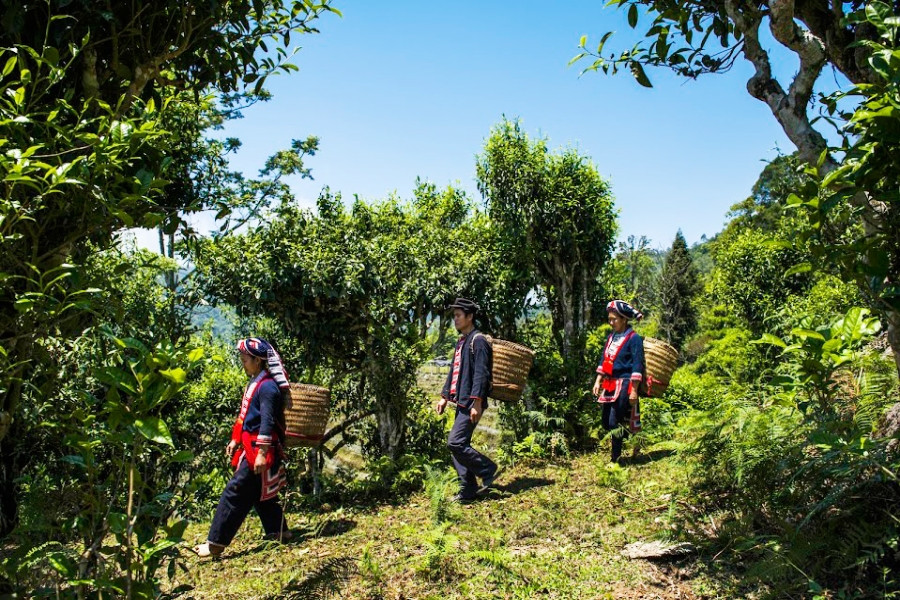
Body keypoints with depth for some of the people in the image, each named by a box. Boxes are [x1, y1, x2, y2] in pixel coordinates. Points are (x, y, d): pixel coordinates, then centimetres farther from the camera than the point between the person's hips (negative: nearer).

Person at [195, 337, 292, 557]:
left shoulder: (267, 386, -17)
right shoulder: (254, 383, 14)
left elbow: (268, 422, -22)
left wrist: (262, 453, -25)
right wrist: (235, 440, 22)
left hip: (259, 451, -10)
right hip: (251, 448, 10)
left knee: (235, 493, -7)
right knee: (259, 493, 18)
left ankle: (216, 543, -1)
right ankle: (278, 531, 30)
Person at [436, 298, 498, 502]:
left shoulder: (478, 340, -11)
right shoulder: (461, 341, 18)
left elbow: (481, 374, -18)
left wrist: (476, 403, -23)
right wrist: (444, 397, 20)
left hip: (471, 403, -9)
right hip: (461, 401, 10)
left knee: (455, 443, -14)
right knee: (459, 446, 10)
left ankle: (487, 469, 4)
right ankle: (468, 490, 17)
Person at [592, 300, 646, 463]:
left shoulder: (633, 338, -10)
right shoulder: (611, 337, 12)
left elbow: (637, 366, -13)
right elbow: (604, 361, 16)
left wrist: (633, 391, -15)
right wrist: (598, 381, 10)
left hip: (625, 384, -8)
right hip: (610, 384, 8)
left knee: (615, 423, -7)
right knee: (606, 423, 10)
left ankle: (615, 459, 4)